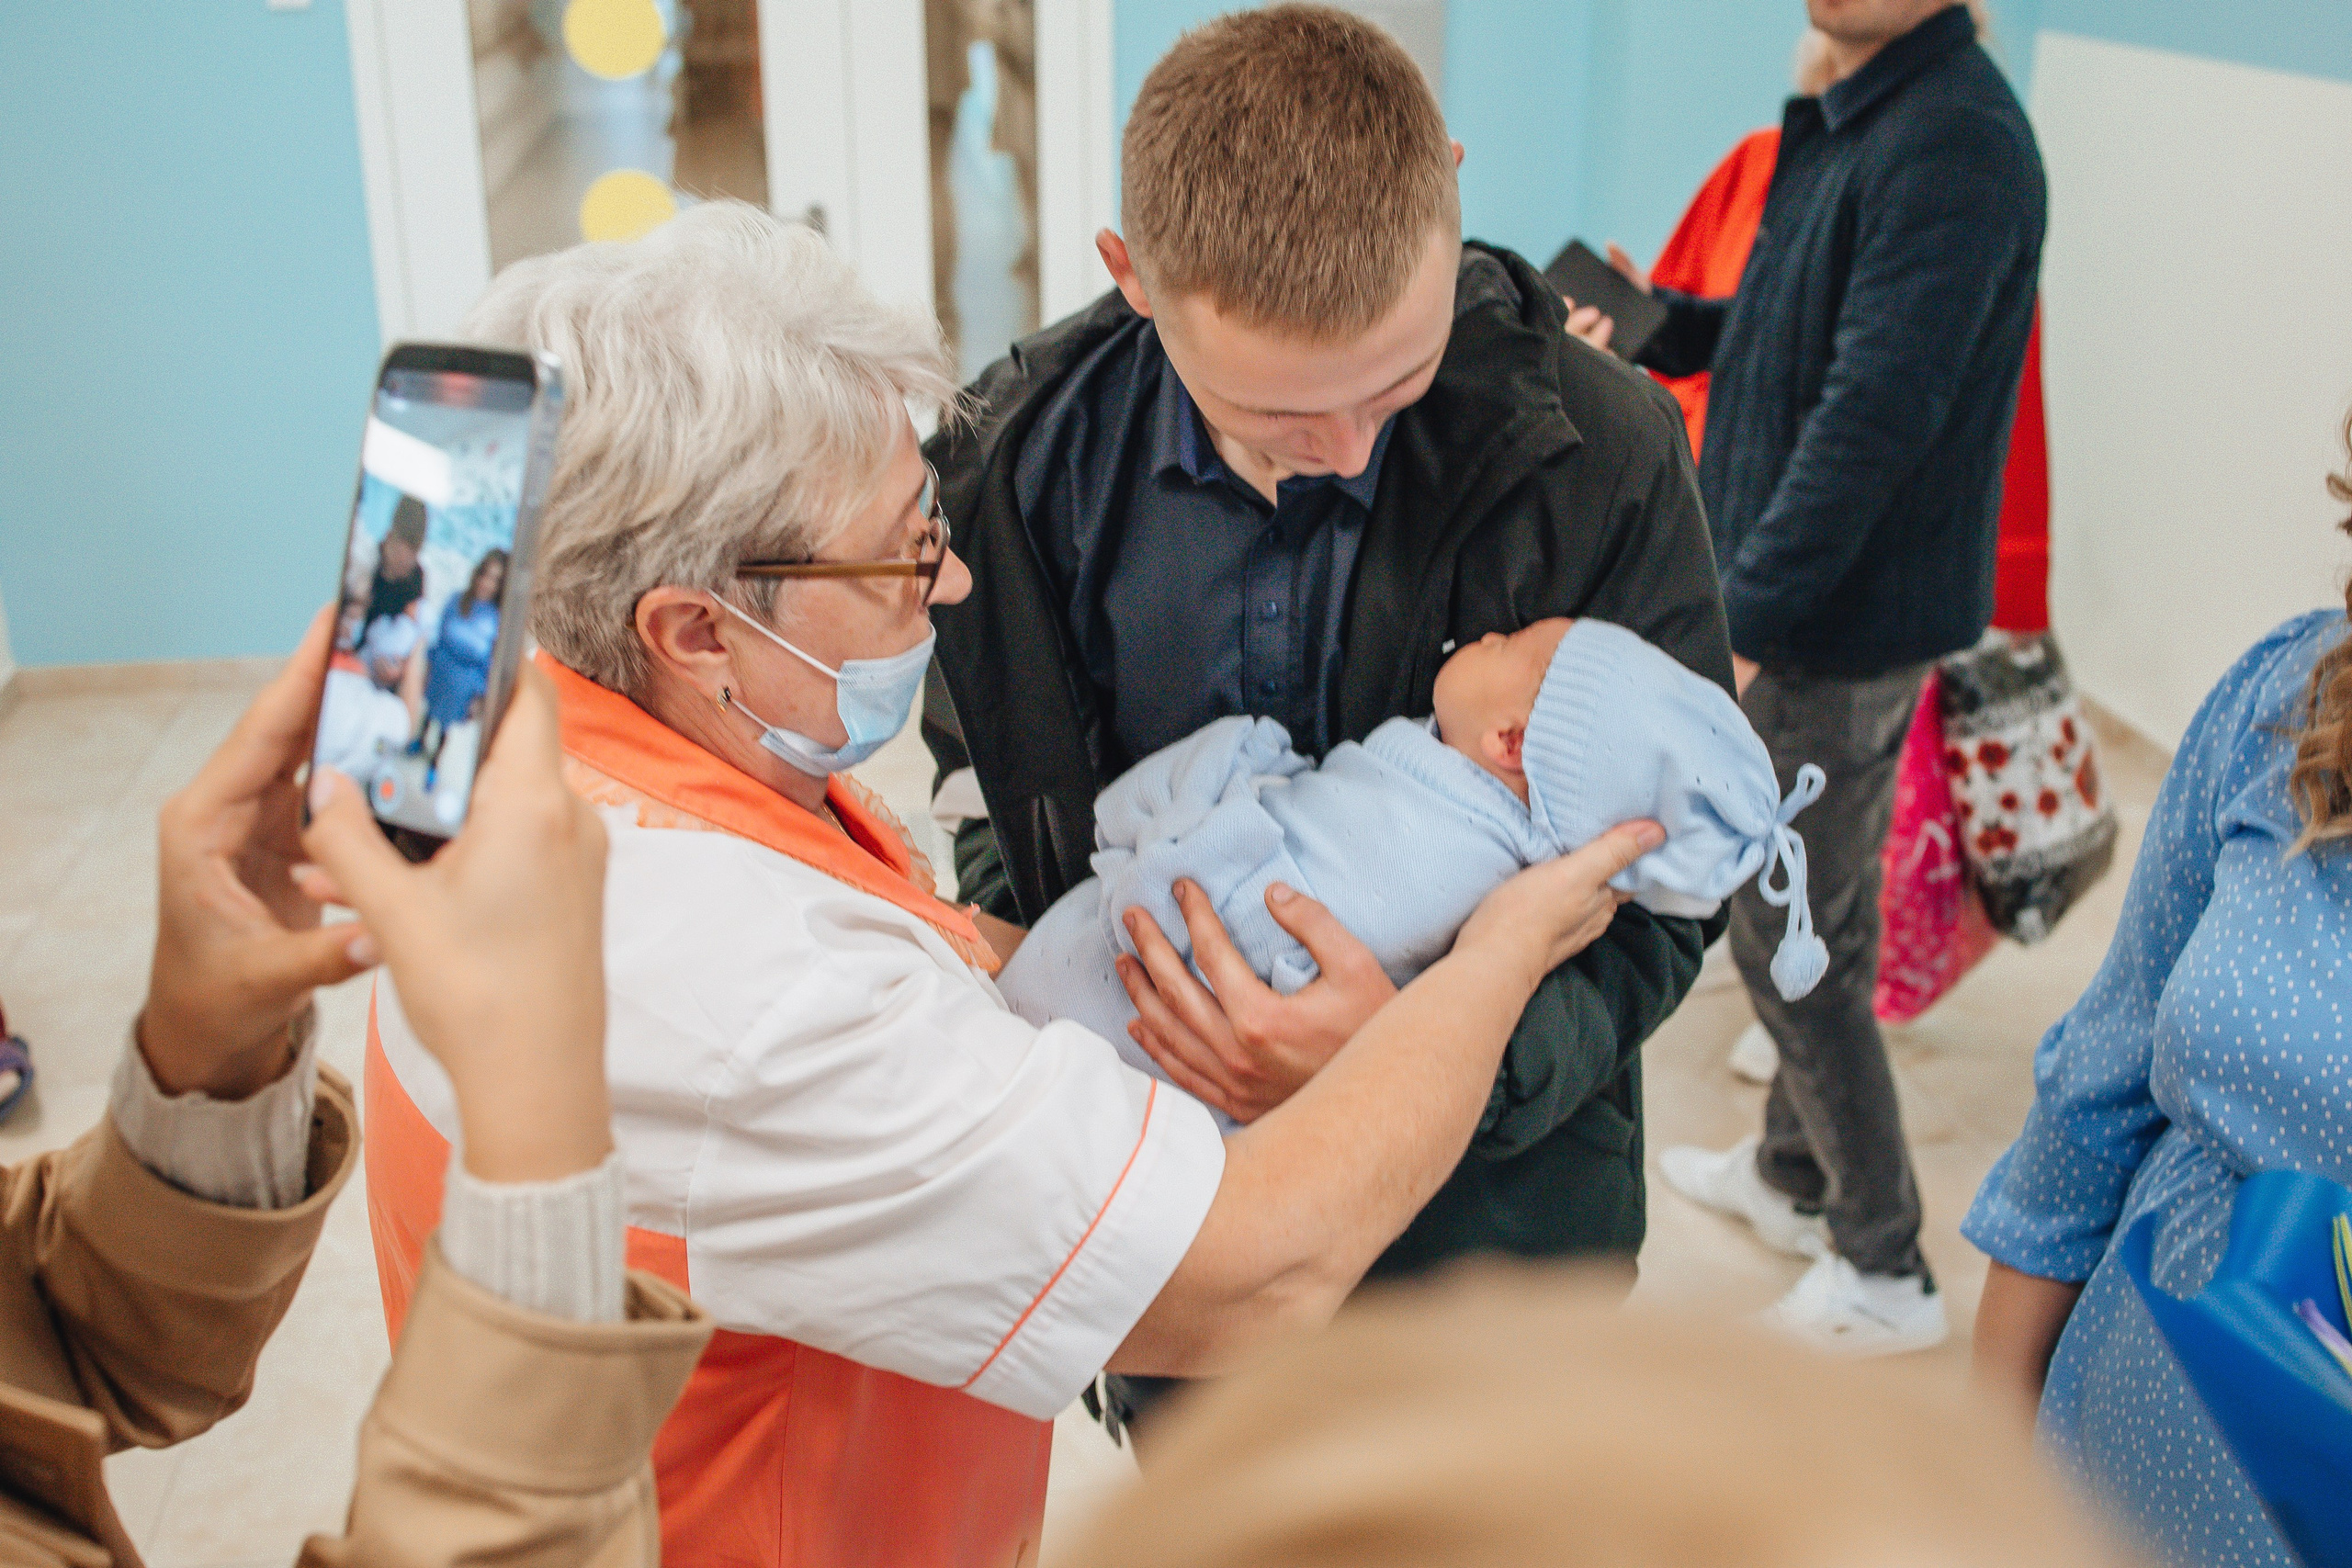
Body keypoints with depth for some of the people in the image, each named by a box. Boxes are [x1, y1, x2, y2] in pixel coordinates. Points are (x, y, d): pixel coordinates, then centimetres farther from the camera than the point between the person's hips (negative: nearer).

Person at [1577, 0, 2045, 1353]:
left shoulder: (1956, 139, -22)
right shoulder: (1845, 121, 9)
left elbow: (1876, 413, -28)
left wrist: (1743, 615, -27)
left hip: (1846, 625, -10)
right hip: (1804, 615, 10)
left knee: (1794, 949, 2)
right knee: (1811, 926, 22)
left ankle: (1887, 1272, 17)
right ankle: (1793, 1176, 41)